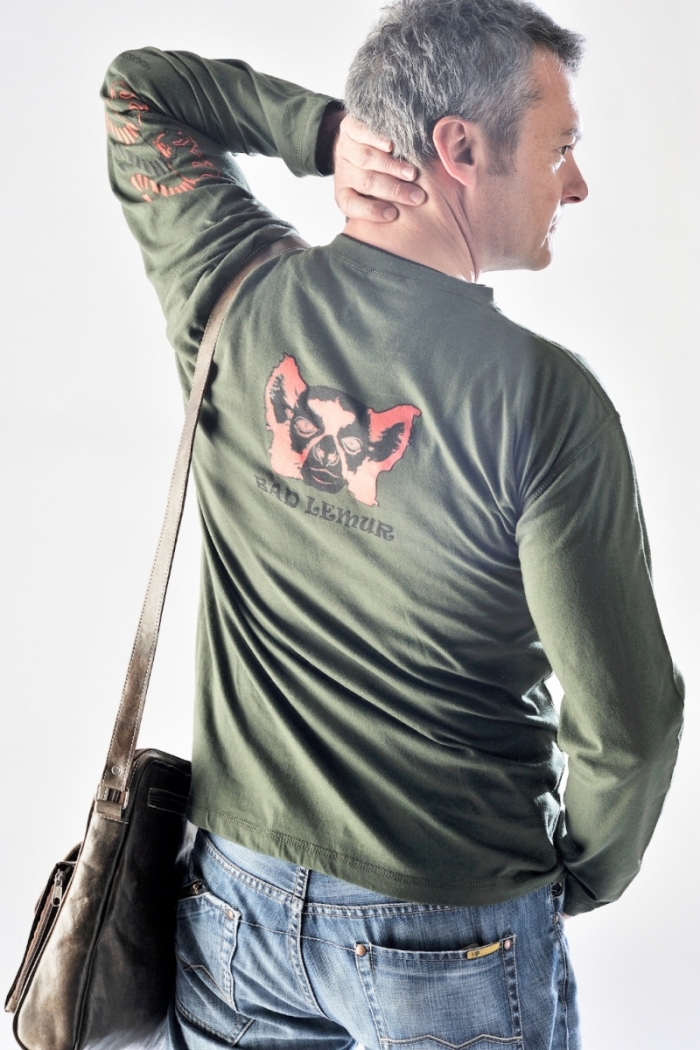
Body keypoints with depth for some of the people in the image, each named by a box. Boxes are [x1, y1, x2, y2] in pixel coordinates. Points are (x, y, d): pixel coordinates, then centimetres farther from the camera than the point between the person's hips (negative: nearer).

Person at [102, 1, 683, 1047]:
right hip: (452, 939, -3)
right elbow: (624, 723, -19)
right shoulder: (544, 399, -22)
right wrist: (586, 872, 2)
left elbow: (137, 89, 9)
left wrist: (331, 130, -5)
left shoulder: (235, 301, -9)